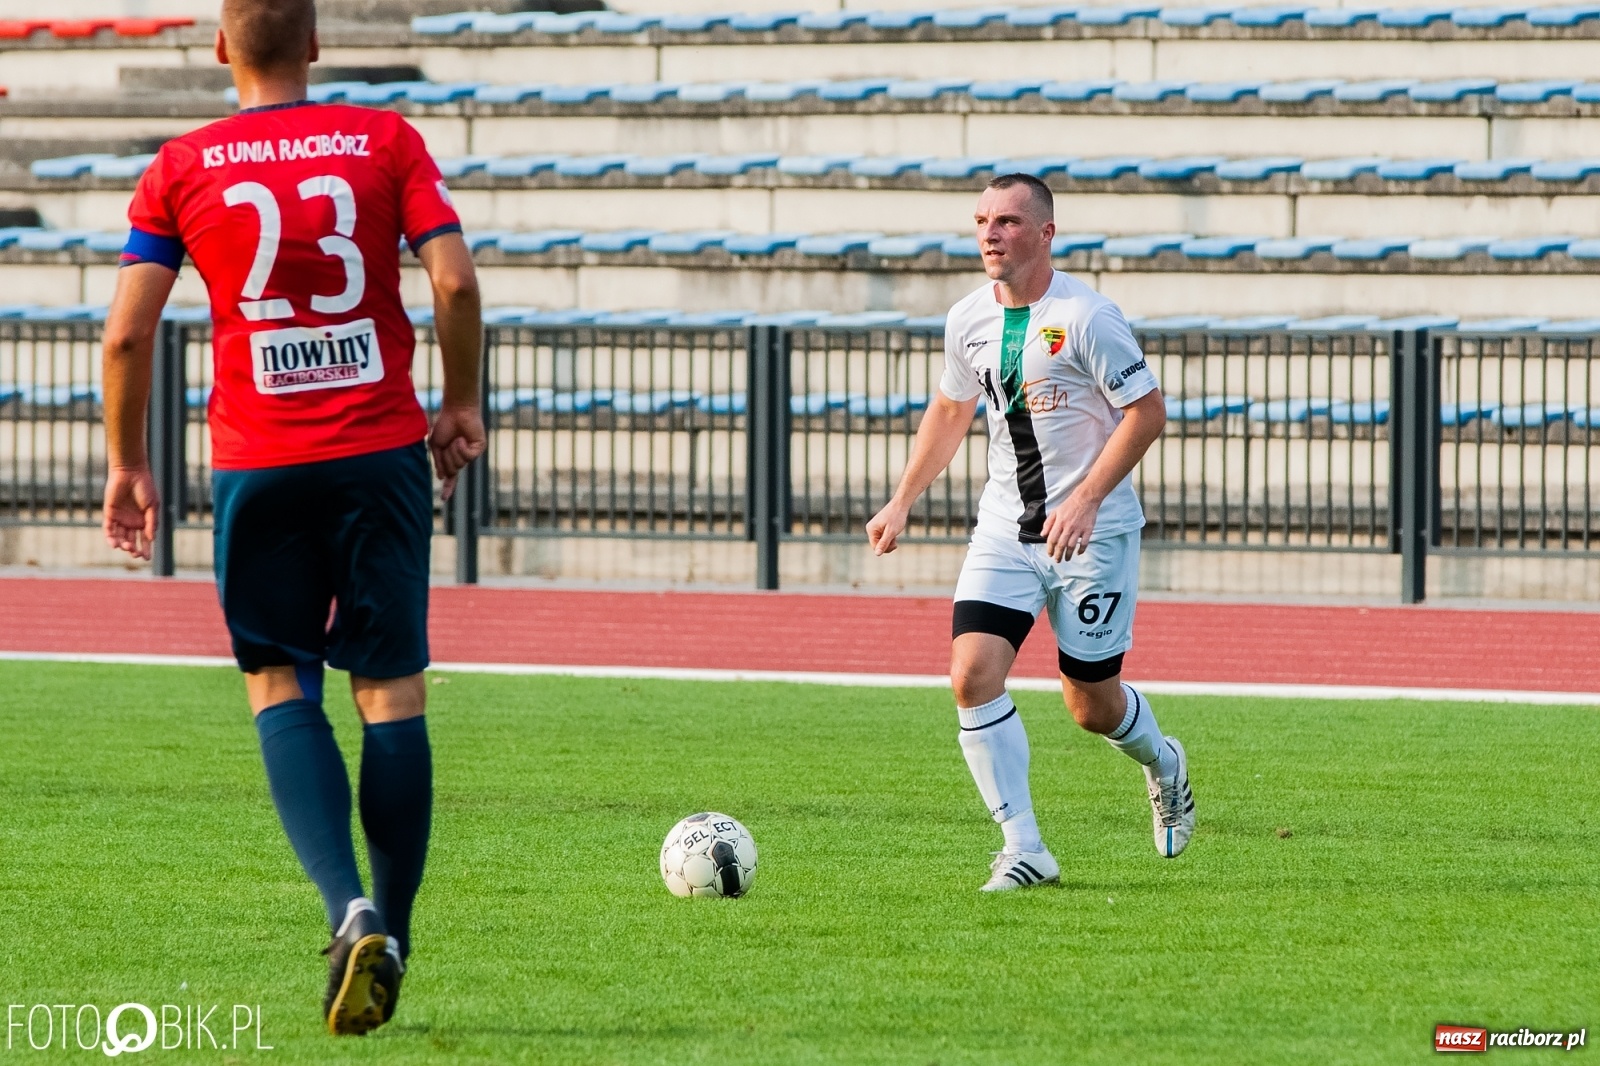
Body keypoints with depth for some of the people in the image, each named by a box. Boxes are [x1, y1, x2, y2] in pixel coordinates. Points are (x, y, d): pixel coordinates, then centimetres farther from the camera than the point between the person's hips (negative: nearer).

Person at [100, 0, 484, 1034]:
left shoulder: (182, 167, 1)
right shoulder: (385, 139, 2)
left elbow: (127, 334, -3)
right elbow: (455, 281, -7)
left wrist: (126, 464, 9)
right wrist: (461, 408, 7)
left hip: (257, 463, 0)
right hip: (382, 451, 0)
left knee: (280, 686, 5)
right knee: (391, 687, 7)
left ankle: (350, 906, -16)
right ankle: (391, 934, 6)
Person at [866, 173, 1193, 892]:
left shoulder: (1086, 318, -15)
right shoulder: (967, 321, 4)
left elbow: (1147, 412, -13)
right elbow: (951, 410, 21)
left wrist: (1086, 499, -21)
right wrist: (902, 502, 19)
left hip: (1093, 533, -5)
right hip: (1004, 529, 5)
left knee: (1092, 705, 3)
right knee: (972, 674, -15)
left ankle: (1163, 765, 39)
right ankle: (1024, 851, -9)